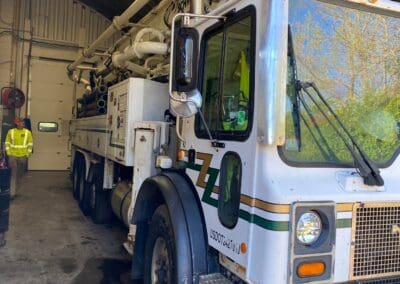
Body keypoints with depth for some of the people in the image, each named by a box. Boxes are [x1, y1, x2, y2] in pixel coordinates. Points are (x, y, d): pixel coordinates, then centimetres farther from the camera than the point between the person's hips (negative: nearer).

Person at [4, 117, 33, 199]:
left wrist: (28, 153, -1)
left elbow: (30, 144, 5)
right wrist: (8, 152, 0)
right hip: (12, 156, -2)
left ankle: (14, 190, 28)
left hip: (23, 156, 2)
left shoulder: (28, 132, 0)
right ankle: (12, 193, -4)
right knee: (13, 175, -6)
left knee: (20, 175, 11)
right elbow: (7, 143, 7)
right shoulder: (11, 132, -1)